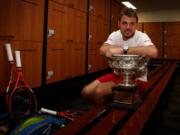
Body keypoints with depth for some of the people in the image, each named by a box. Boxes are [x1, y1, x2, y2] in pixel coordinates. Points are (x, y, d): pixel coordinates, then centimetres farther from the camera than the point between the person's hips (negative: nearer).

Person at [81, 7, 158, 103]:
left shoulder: (141, 36, -15)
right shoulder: (115, 35, -1)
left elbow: (153, 52, -38)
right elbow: (102, 50, -20)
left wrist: (124, 50, -33)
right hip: (118, 74, 6)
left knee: (99, 91, -23)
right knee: (86, 92, -5)